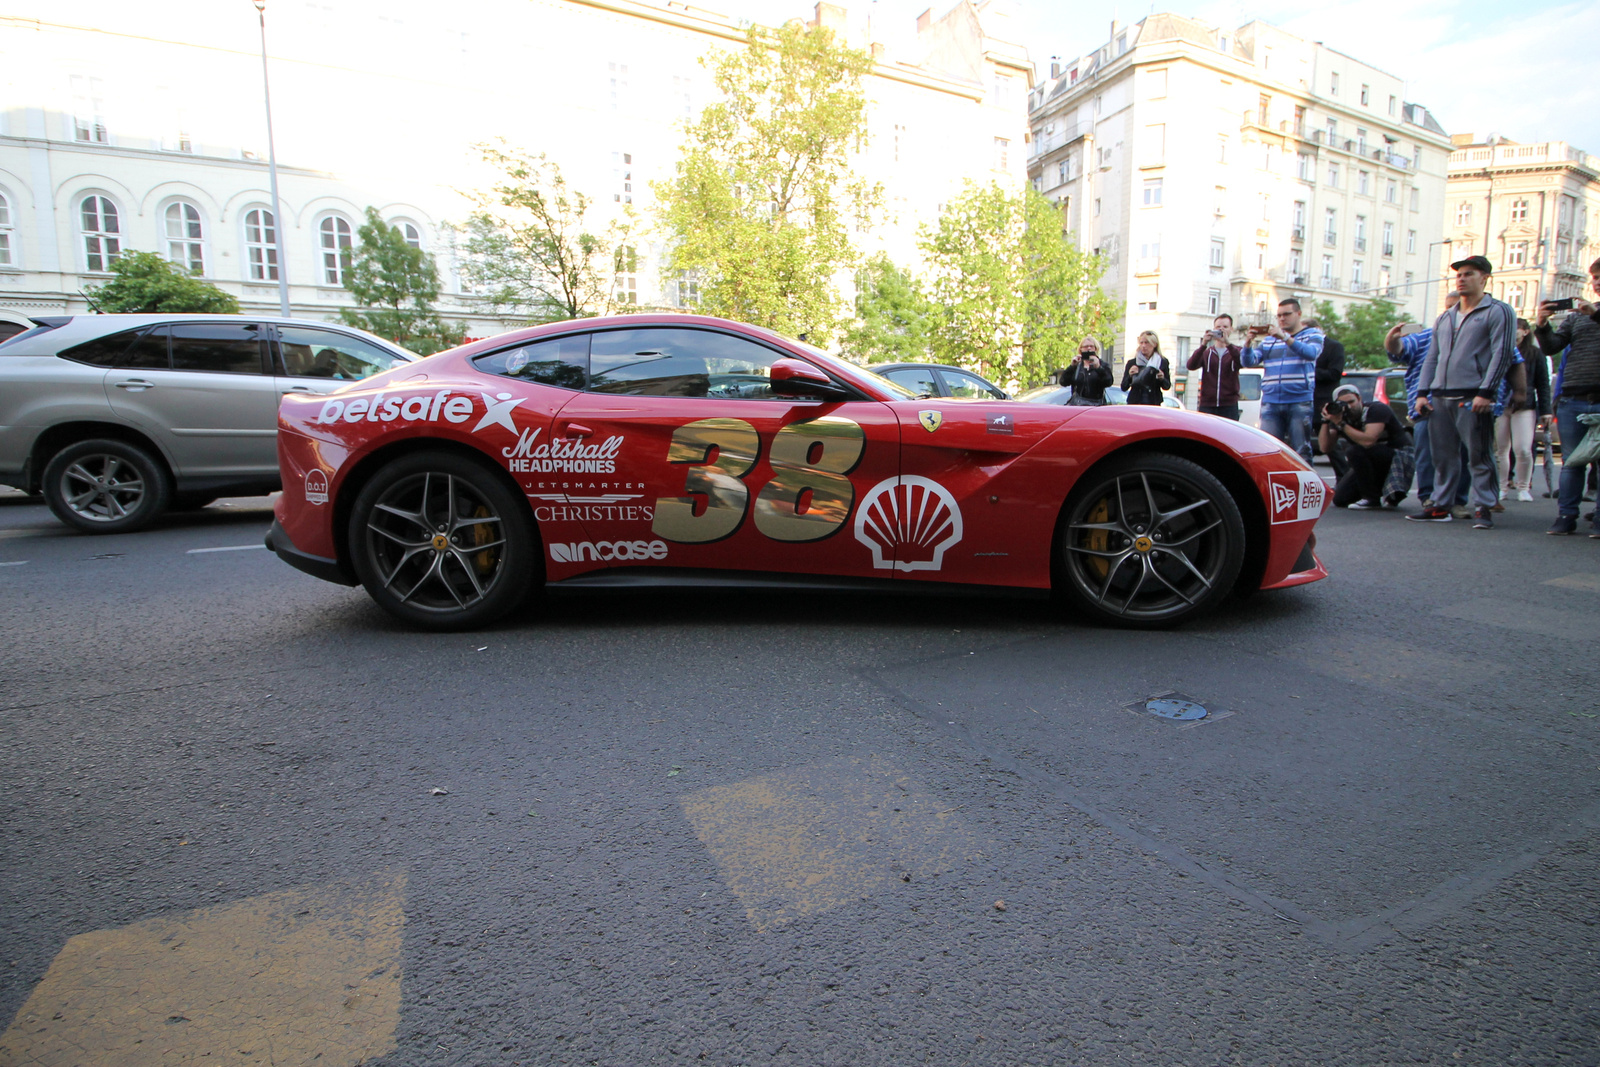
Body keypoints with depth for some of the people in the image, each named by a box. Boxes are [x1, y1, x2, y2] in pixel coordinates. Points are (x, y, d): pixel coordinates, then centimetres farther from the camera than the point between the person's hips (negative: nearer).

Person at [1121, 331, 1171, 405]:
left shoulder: (1163, 362, 7)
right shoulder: (1132, 363, 5)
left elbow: (1167, 386, 12)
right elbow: (1124, 388, 3)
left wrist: (1162, 379, -8)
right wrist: (1130, 376, -15)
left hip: (1154, 404, 1)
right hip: (1134, 403, -1)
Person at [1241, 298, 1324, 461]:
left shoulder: (1312, 334, 10)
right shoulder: (1268, 339, 19)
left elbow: (1311, 353, -13)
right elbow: (1248, 362, 9)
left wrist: (1285, 337, -25)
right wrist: (1249, 342, -11)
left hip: (1299, 403, -3)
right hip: (1270, 403, 3)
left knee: (1301, 452, -4)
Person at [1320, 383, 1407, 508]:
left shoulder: (1377, 410, -18)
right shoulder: (1340, 416, -3)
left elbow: (1368, 441, -36)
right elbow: (1325, 448, -13)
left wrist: (1341, 424, -34)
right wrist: (1326, 421, -21)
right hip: (1371, 463, 6)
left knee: (1355, 450, -33)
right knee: (1339, 499, -6)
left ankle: (1372, 498, -19)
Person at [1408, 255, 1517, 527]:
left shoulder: (1498, 311, 3)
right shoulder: (1444, 318, 22)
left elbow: (1501, 354, -7)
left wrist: (1485, 392, -16)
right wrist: (1422, 391, 8)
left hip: (1473, 398, -6)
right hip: (1439, 397, 6)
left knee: (1479, 457, -4)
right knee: (1443, 456, 8)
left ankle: (1483, 508, 1)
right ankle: (1441, 506, 12)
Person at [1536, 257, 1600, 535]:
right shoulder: (1576, 315, 15)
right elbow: (1551, 347, 8)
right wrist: (1542, 325, -8)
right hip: (1572, 400, 2)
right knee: (1571, 461, 4)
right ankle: (1566, 516, 8)